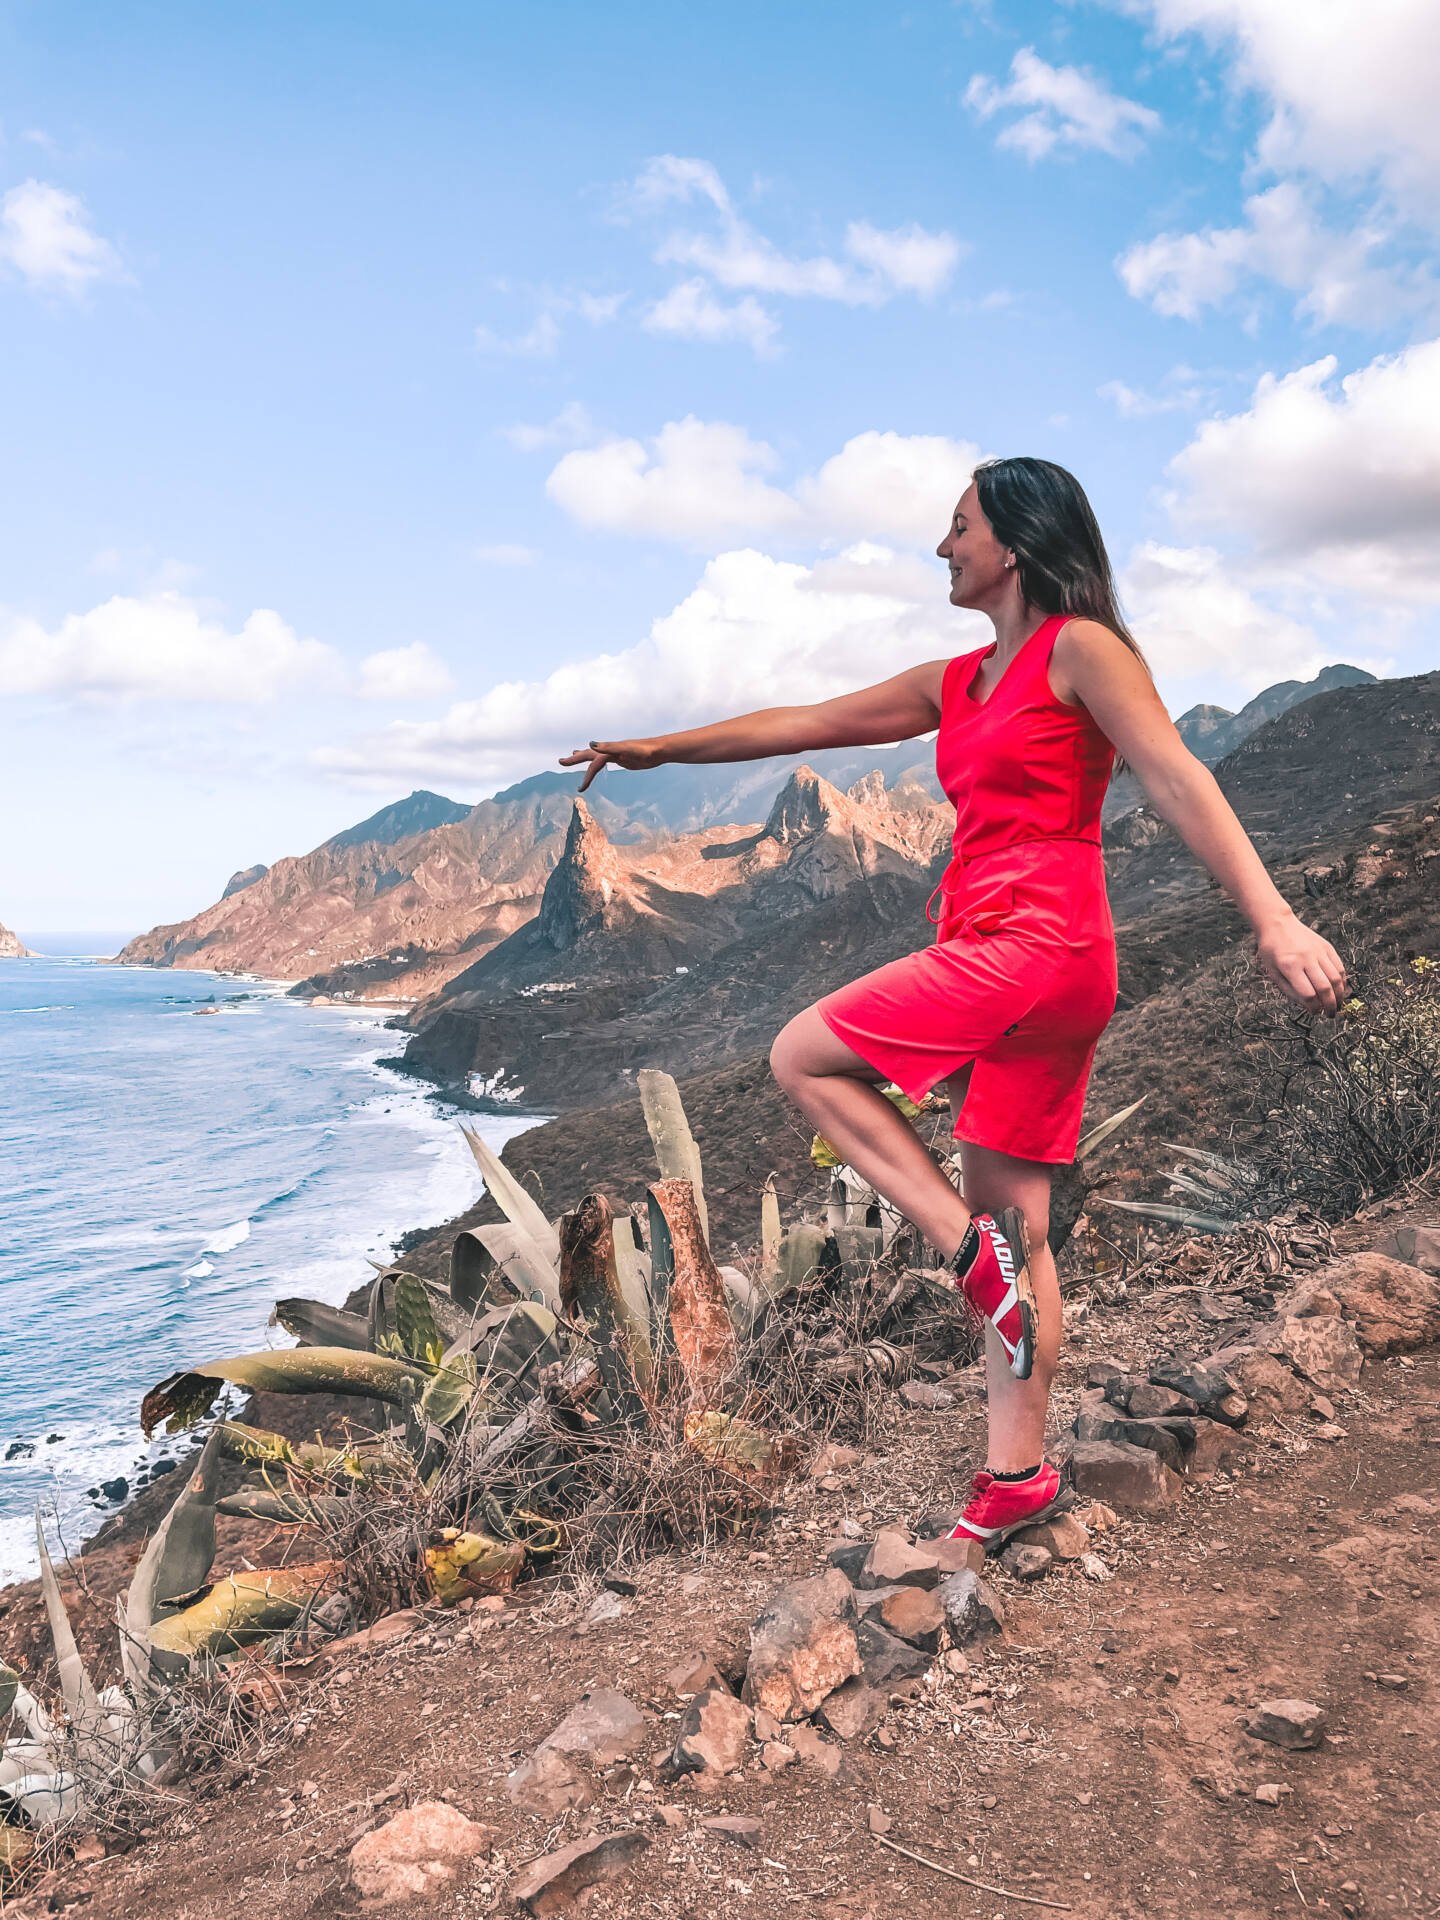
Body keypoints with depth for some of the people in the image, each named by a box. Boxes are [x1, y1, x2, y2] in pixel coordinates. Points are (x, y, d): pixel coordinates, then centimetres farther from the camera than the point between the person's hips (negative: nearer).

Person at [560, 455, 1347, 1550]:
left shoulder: (1081, 648, -2)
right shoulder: (957, 685, 20)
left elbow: (1177, 778, -13)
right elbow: (802, 724, 24)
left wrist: (1274, 920, -23)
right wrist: (658, 749, 28)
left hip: (1039, 944, -8)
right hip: (994, 957, 8)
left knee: (803, 1057, -6)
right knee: (1015, 1225, 8)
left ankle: (972, 1249, -6)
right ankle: (1019, 1477, 15)